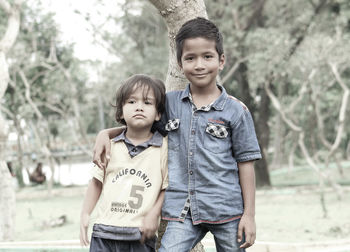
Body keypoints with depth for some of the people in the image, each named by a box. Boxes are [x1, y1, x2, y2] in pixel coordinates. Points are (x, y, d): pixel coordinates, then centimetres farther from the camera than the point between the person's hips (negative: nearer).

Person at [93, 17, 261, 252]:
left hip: (227, 211, -1)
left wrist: (249, 215, -2)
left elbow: (246, 163, 0)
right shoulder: (169, 103, 6)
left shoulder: (236, 110, -2)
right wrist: (105, 133, 3)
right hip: (182, 212, 2)